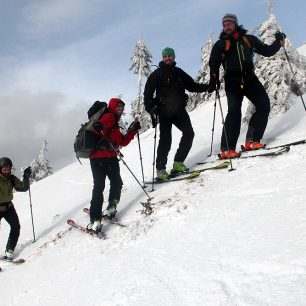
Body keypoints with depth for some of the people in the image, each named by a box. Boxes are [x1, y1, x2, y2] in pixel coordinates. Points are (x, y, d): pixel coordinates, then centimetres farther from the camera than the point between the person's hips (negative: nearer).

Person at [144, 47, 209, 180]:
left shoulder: (179, 72, 16)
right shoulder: (157, 74, 3)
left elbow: (192, 86, 20)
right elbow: (148, 92, -1)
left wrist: (208, 86, 8)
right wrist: (150, 108, -15)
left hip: (179, 109, 4)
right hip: (164, 111, -4)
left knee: (189, 133, -8)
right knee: (165, 139, -9)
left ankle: (178, 162, 2)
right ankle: (160, 169, -2)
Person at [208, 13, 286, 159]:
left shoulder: (248, 39, 13)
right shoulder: (220, 44, 7)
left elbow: (267, 51, 19)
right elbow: (213, 64, -3)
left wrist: (279, 41, 7)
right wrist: (214, 81, -18)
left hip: (250, 79, 4)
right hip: (233, 82, -4)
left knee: (264, 104, -11)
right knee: (234, 112, -19)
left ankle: (251, 140, -6)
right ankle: (226, 149, -21)